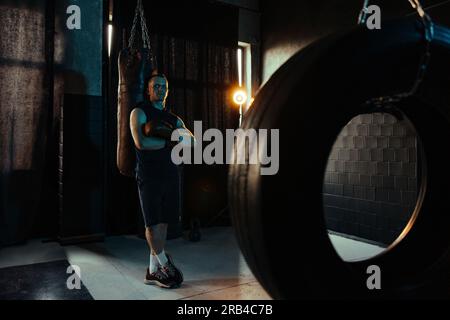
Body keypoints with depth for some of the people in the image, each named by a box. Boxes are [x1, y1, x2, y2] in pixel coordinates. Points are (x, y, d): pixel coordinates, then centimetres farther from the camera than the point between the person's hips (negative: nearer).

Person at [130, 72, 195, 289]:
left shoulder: (173, 118, 19)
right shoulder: (139, 113, 3)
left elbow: (192, 139, 7)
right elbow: (141, 143, -13)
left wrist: (171, 133, -9)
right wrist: (169, 141, -3)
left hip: (170, 174, 5)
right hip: (149, 175, -5)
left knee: (163, 222, 5)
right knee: (153, 222, -3)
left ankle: (153, 271, 15)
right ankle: (165, 265, 13)